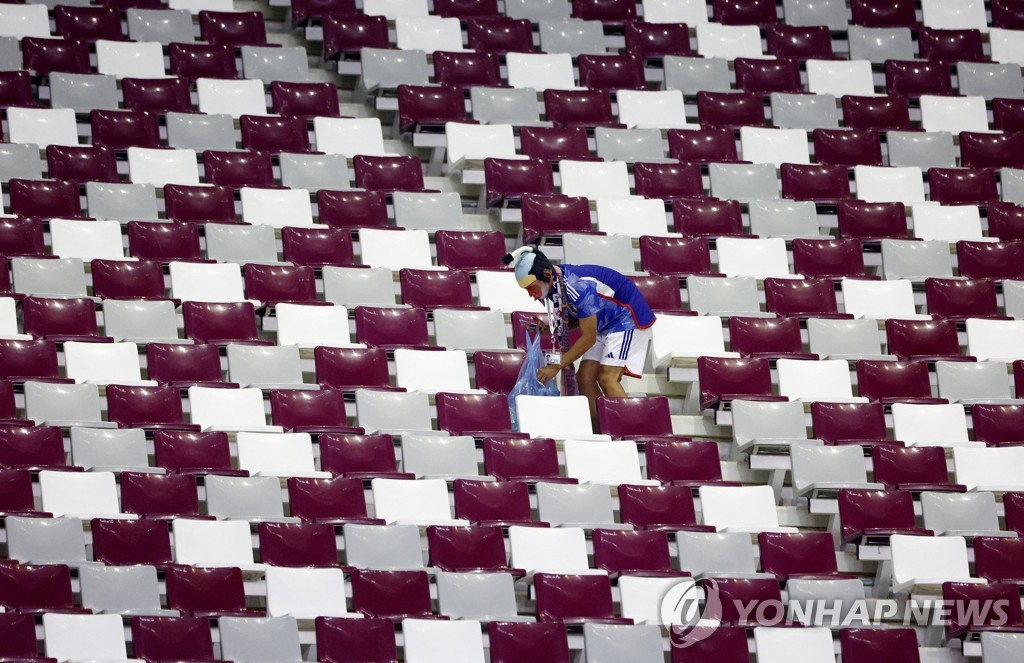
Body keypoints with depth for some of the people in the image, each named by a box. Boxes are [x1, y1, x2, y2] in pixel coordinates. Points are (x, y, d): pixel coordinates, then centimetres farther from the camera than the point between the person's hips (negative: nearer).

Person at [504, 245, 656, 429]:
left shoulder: (578, 286, -32)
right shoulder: (554, 285, -4)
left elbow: (589, 337, -26)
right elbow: (576, 318, 10)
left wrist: (557, 366, -22)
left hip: (629, 317, -9)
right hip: (605, 324, 9)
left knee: (607, 377, -20)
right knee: (585, 376, -1)